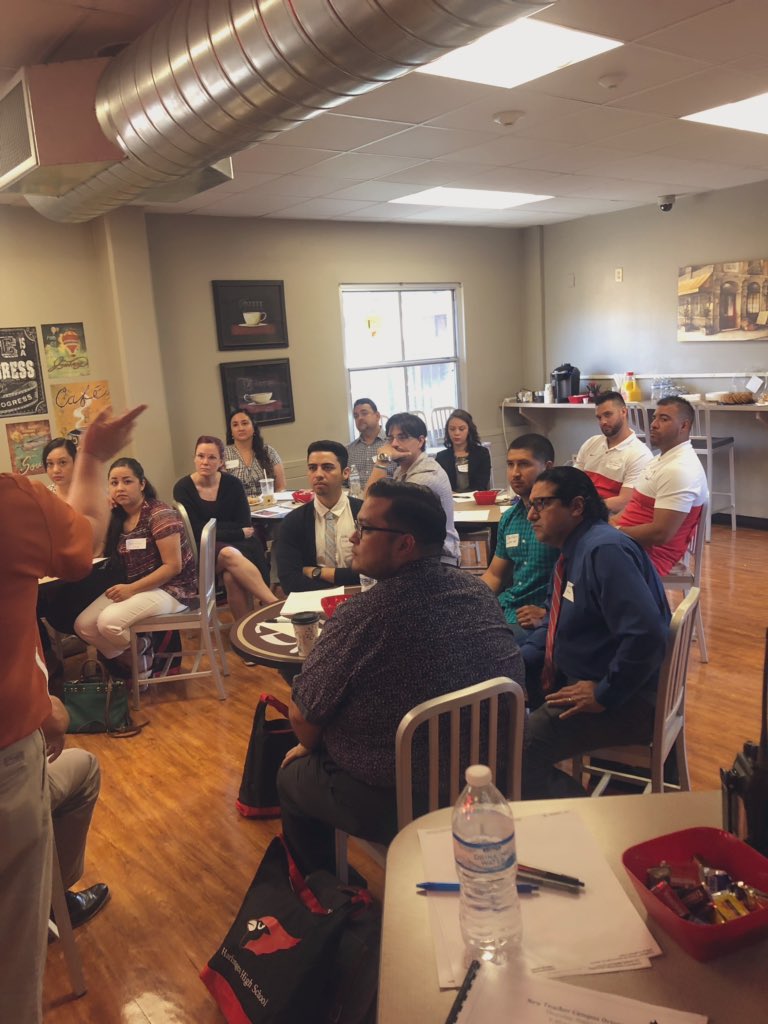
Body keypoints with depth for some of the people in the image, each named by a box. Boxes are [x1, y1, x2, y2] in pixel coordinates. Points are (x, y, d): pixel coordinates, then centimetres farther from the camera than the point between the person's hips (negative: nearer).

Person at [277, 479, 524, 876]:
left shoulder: (362, 616, -28)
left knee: (292, 776, 22)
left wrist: (310, 746, 10)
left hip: (393, 809, -6)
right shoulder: (477, 591, -7)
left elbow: (303, 717, -16)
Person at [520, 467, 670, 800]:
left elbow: (646, 635, -31)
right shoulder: (573, 551, 10)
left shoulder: (604, 550, -21)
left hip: (624, 701, -10)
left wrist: (604, 695, -22)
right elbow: (556, 625, 20)